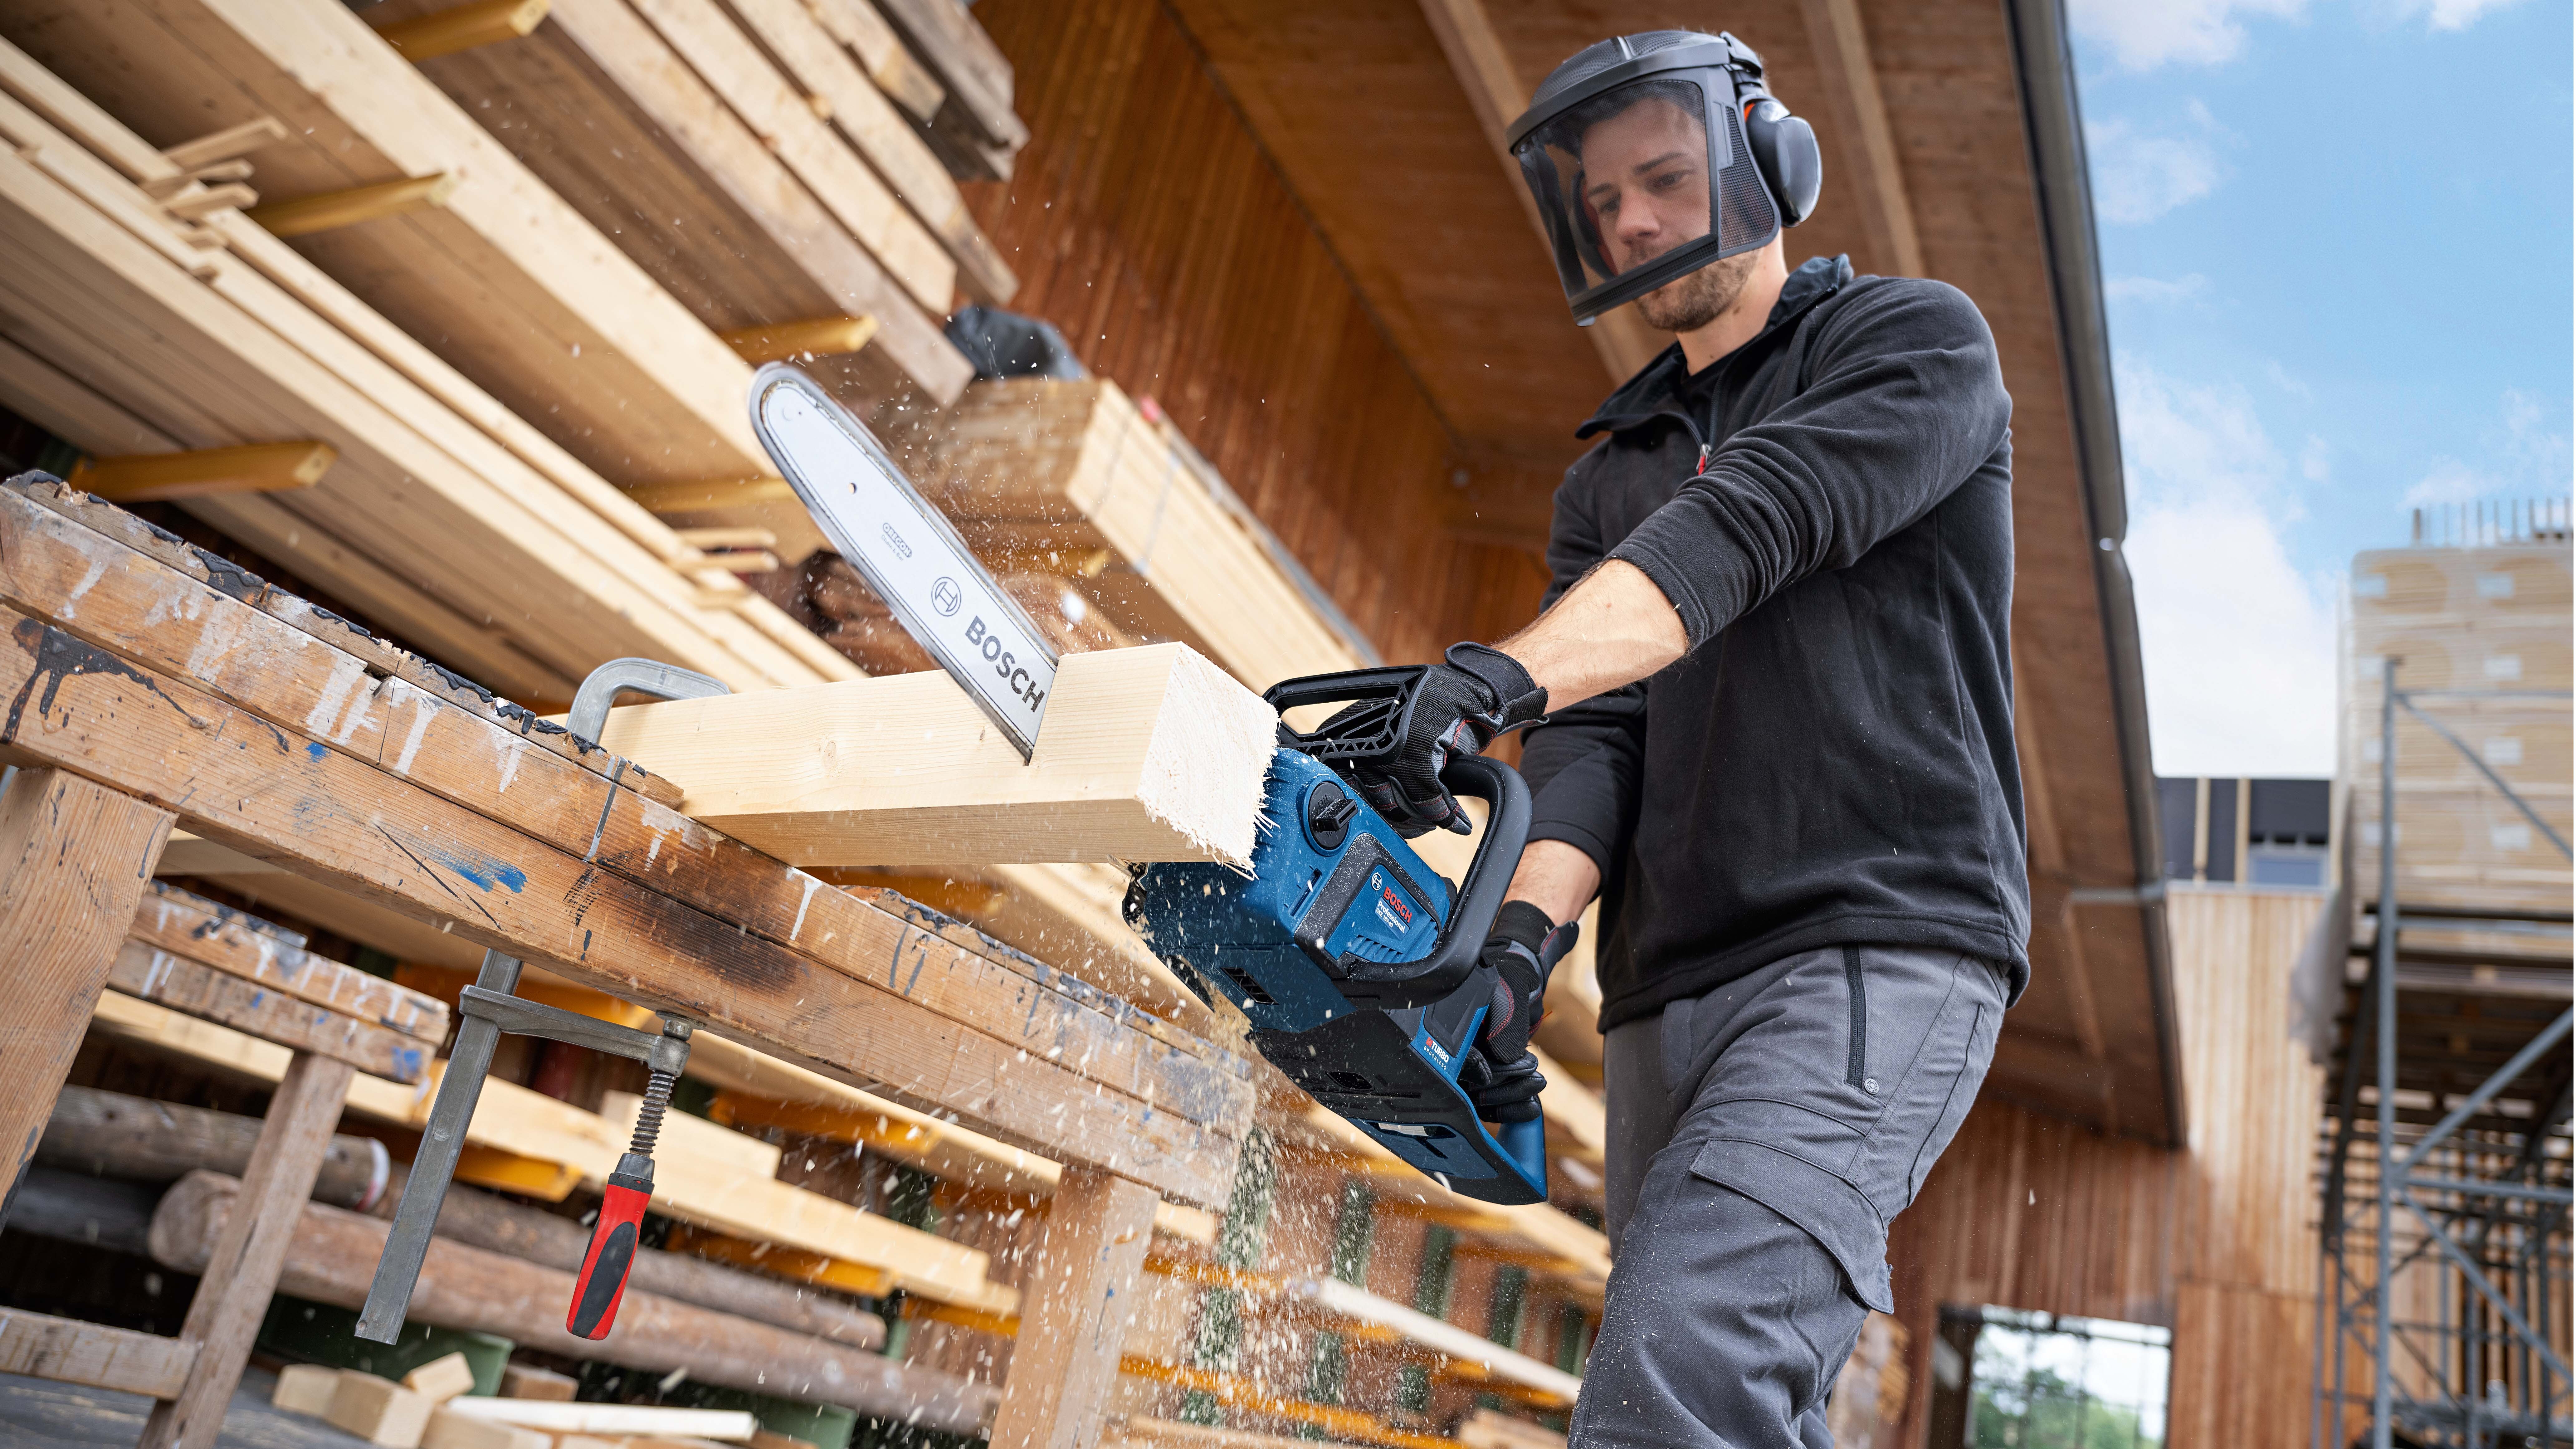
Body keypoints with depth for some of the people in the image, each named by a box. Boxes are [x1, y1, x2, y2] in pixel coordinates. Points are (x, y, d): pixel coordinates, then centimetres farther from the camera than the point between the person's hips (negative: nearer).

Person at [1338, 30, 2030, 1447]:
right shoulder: (1609, 482, 21)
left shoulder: (1918, 343, 6)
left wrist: (1499, 678, -31)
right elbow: (1594, 740, 4)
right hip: (1667, 1003, 7)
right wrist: (1523, 930, -16)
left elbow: (1744, 530, -15)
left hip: (1880, 958, -6)